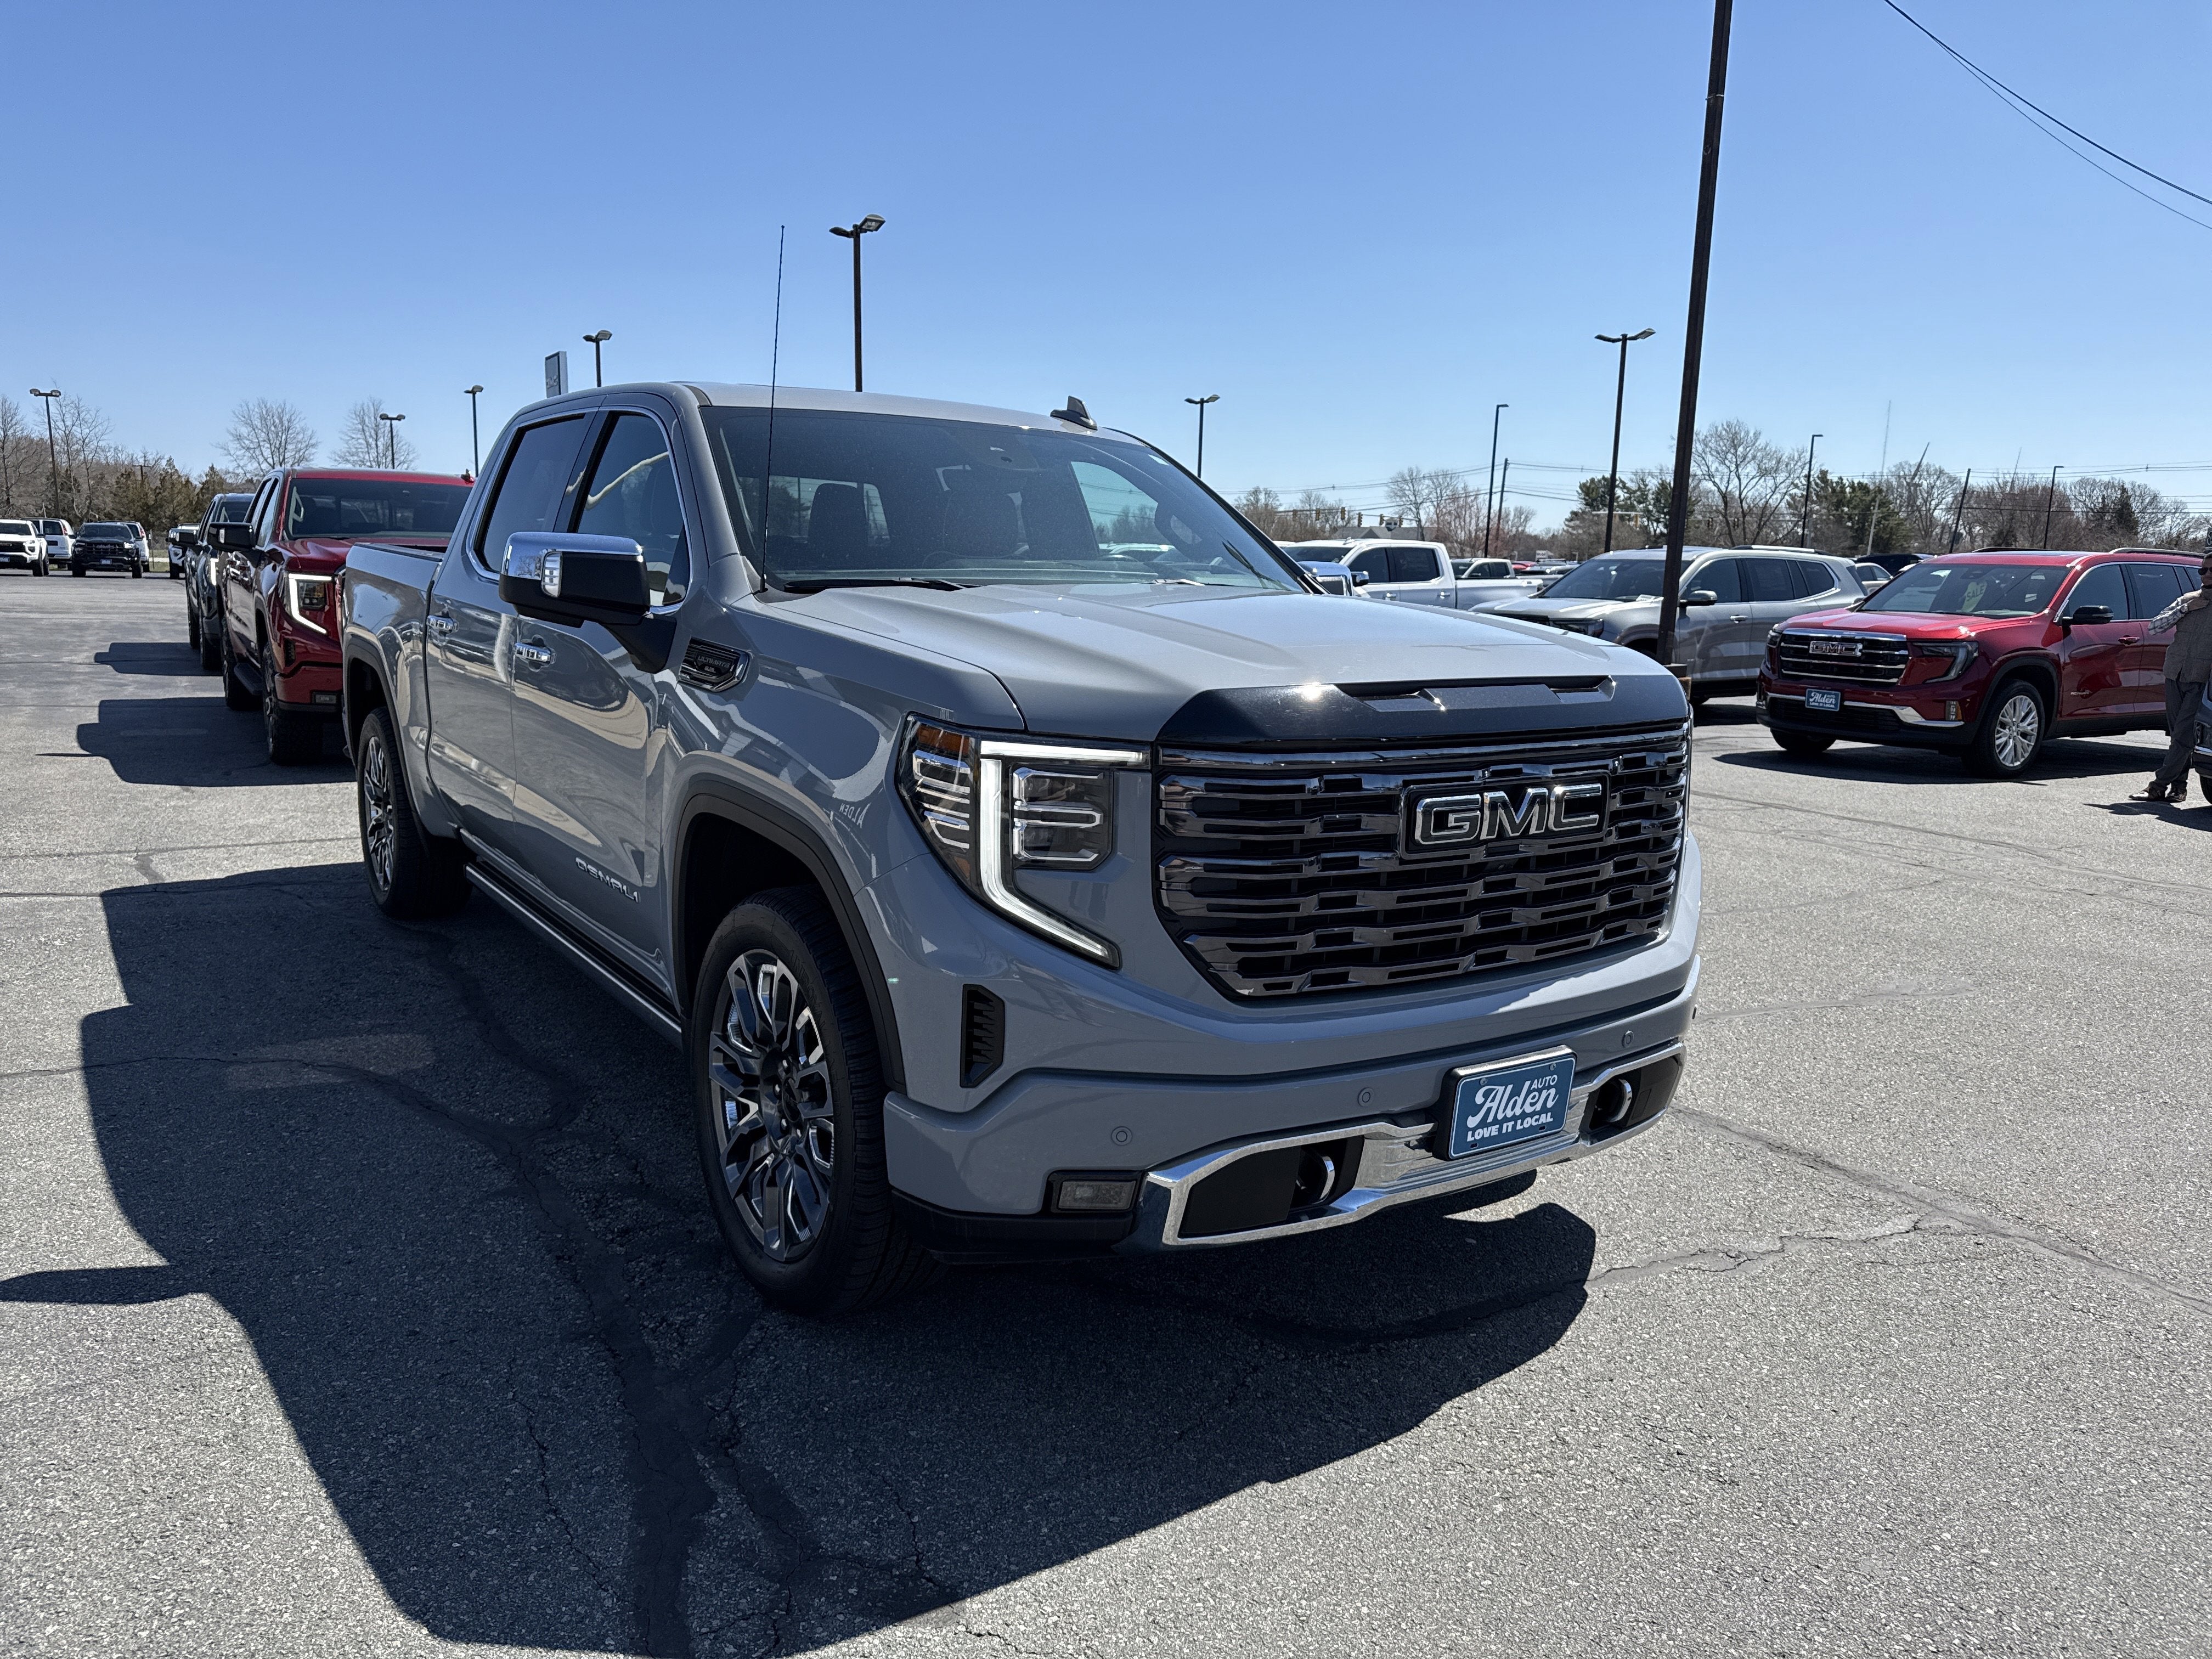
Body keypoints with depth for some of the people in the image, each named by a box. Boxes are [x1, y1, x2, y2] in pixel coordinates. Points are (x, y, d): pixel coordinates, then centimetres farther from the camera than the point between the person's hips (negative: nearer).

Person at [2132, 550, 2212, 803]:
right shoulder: (2188, 600, 13)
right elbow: (2155, 628, 5)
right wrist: (2185, 609, -5)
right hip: (2175, 677, 5)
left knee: (2183, 735, -11)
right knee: (2178, 734, 9)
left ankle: (2159, 786, -14)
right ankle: (2179, 785, 16)